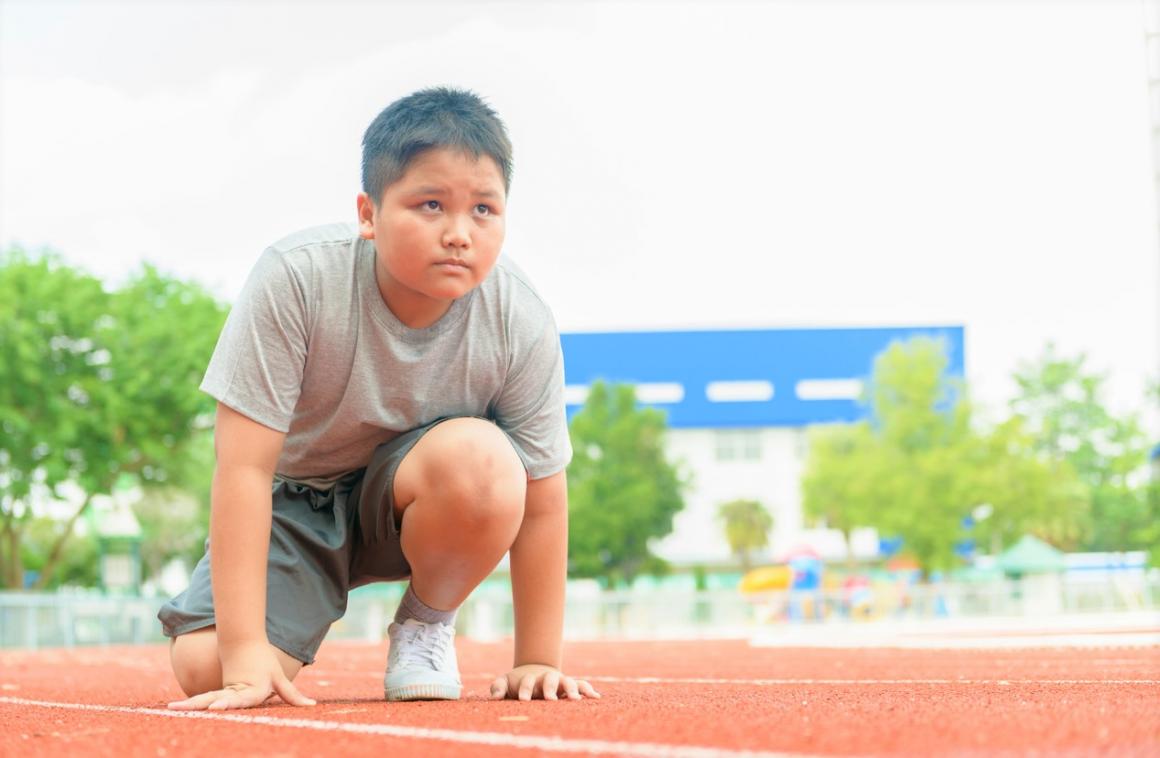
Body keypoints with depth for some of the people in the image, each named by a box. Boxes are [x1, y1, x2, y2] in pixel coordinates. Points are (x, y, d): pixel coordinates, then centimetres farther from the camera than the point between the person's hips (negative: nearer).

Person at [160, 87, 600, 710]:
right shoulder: (295, 280, -29)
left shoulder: (521, 325, -23)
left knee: (483, 460, -35)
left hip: (411, 502, 1)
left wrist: (536, 660, -12)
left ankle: (425, 625, -5)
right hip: (296, 497, 0)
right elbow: (244, 467, -29)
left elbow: (540, 502, -13)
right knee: (202, 666, -22)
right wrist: (245, 654, -32)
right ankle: (312, 610, 15)